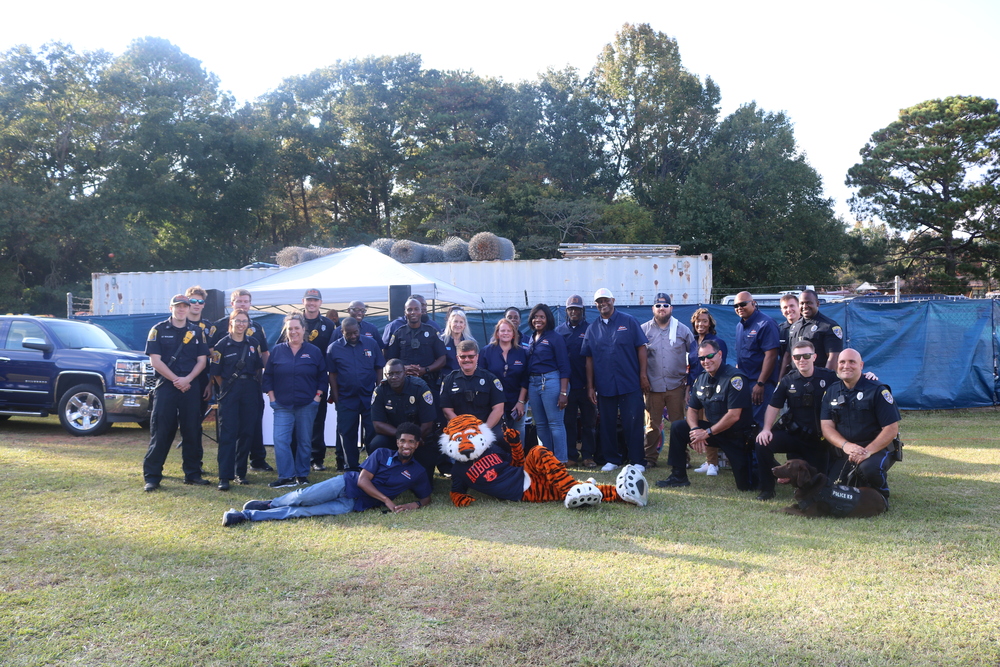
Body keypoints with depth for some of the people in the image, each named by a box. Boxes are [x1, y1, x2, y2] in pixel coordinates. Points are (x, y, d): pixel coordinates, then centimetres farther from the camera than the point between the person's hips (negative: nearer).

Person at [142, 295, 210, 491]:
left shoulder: (196, 332, 11)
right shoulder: (158, 330, 2)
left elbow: (202, 360, 8)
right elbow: (155, 360, -5)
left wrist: (187, 379, -9)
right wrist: (176, 380, -11)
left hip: (190, 387, 3)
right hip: (165, 386, -3)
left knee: (192, 431, 6)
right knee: (160, 432, -3)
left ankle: (192, 473, 15)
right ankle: (152, 476, 2)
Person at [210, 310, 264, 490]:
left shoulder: (253, 344, 9)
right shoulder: (222, 344, -1)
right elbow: (216, 373, 1)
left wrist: (255, 385, 8)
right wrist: (225, 388, 0)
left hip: (250, 392, 4)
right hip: (229, 392, -3)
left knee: (246, 433, 6)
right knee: (227, 433, -7)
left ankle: (240, 472, 17)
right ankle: (224, 477, -7)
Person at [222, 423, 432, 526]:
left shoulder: (417, 472, 8)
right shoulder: (382, 454, 4)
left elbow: (426, 498, 17)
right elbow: (363, 480, -4)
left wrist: (416, 504, -7)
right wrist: (386, 500, -15)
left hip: (354, 504, 0)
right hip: (345, 484, 1)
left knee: (301, 512, -19)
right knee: (303, 498, -25)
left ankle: (247, 515, -15)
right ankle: (269, 504, 5)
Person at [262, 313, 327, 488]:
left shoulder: (314, 351, 3)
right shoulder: (277, 351, 5)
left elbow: (323, 376, 6)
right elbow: (268, 375, 8)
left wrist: (318, 395, -2)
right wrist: (271, 396, 0)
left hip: (307, 405, 0)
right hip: (282, 406, 1)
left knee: (305, 441, 6)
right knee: (280, 440, -10)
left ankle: (302, 474, 18)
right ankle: (286, 476, -4)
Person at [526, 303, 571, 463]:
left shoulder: (555, 337, -3)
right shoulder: (532, 339, 15)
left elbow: (564, 366, -7)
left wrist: (563, 392, -14)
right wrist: (526, 390, 9)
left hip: (550, 382, -7)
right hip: (533, 383, 7)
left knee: (555, 423, -6)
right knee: (540, 424, 10)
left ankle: (560, 461, 0)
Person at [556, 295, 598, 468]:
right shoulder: (559, 330, 9)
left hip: (586, 384, -2)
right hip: (566, 384, 2)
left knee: (588, 421, 4)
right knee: (568, 421, 6)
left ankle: (588, 455, 11)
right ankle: (571, 455, 15)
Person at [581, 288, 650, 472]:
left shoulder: (628, 321, 1)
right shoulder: (592, 329, 8)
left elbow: (641, 347, 0)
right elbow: (589, 358, 9)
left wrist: (643, 375, -6)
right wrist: (590, 386, 5)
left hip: (630, 383, -3)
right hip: (604, 386, 3)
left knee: (633, 423, 0)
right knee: (607, 424, 8)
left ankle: (638, 461, 9)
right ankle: (612, 459, 21)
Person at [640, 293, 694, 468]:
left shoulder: (682, 330, 8)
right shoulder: (644, 330, 5)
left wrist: (689, 376, 7)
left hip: (676, 386, 0)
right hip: (652, 386, 0)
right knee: (652, 424, 3)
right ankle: (650, 458, 12)